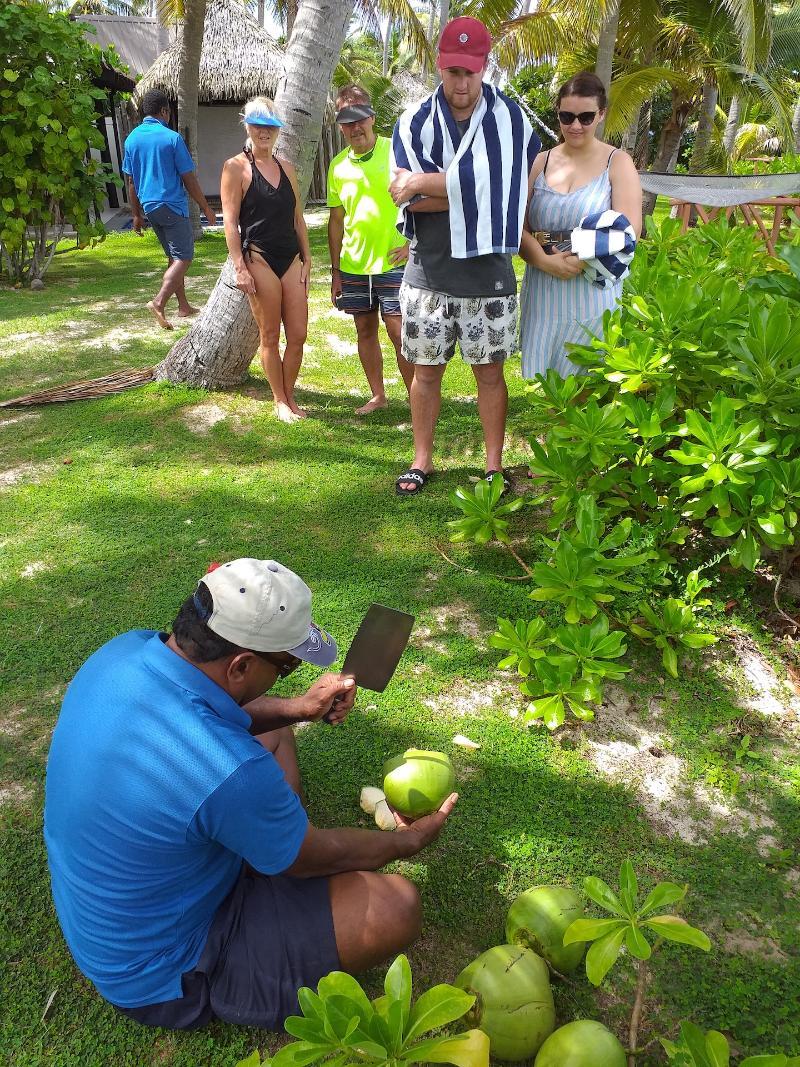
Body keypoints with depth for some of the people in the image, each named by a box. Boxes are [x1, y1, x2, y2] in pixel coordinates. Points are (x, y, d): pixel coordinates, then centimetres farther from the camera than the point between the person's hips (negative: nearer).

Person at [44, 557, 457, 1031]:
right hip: (160, 975, -7)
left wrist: (295, 708, -3)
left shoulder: (123, 650, -17)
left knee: (273, 733, 14)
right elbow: (319, 856, -18)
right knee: (396, 905, -16)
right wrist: (408, 840, 1)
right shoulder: (228, 771, -39)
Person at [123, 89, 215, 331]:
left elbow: (131, 181, 11)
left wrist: (136, 214, 18)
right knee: (183, 258, -6)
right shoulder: (172, 138, -11)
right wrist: (206, 208, 1)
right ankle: (159, 302, -23)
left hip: (149, 207, 7)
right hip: (172, 206, -7)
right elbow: (189, 179, -9)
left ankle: (183, 306, 21)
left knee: (174, 256, 17)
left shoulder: (132, 139, 7)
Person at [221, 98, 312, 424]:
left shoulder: (286, 167, 15)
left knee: (298, 335, 3)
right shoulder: (236, 167, -2)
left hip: (291, 259, 5)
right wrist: (240, 267, -13)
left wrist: (307, 259, 12)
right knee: (270, 337, 2)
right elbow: (230, 221, -6)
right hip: (259, 259, -5)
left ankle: (289, 395, 20)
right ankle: (280, 402, 14)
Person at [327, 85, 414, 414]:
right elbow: (336, 220, 12)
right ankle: (377, 395, 26)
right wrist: (335, 270, 10)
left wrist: (413, 242, -12)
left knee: (400, 334, -5)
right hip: (353, 266, 5)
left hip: (393, 263, -5)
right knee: (365, 331, 11)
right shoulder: (338, 165, 7)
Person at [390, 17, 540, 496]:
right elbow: (409, 201, -11)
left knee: (490, 372, 8)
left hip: (490, 276, -1)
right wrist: (475, 193, -16)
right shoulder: (415, 123, 1)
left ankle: (494, 465, 22)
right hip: (428, 274, 2)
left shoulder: (510, 118, -3)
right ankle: (423, 460, 25)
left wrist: (424, 183, -17)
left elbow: (498, 184, -19)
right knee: (426, 370, 10)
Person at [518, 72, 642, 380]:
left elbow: (628, 230, -7)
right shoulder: (541, 162, 12)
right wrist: (545, 261, -15)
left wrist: (578, 261, -17)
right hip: (542, 295, 3)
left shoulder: (617, 163, 5)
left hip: (592, 294, -2)